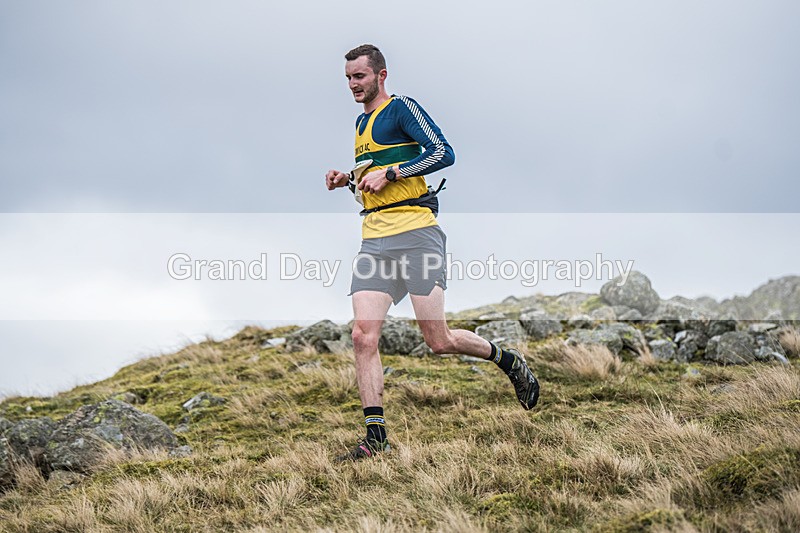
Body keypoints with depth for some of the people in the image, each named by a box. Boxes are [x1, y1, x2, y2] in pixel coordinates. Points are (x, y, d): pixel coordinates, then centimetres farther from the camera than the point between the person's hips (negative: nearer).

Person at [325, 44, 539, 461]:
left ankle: (508, 361, 20)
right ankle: (375, 436, -5)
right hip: (373, 242, 7)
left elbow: (443, 153, -12)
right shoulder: (361, 122, 24)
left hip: (415, 232, -7)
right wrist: (347, 180, 16)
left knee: (439, 342, -7)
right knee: (363, 336, -9)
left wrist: (389, 174, -14)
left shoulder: (402, 108, -1)